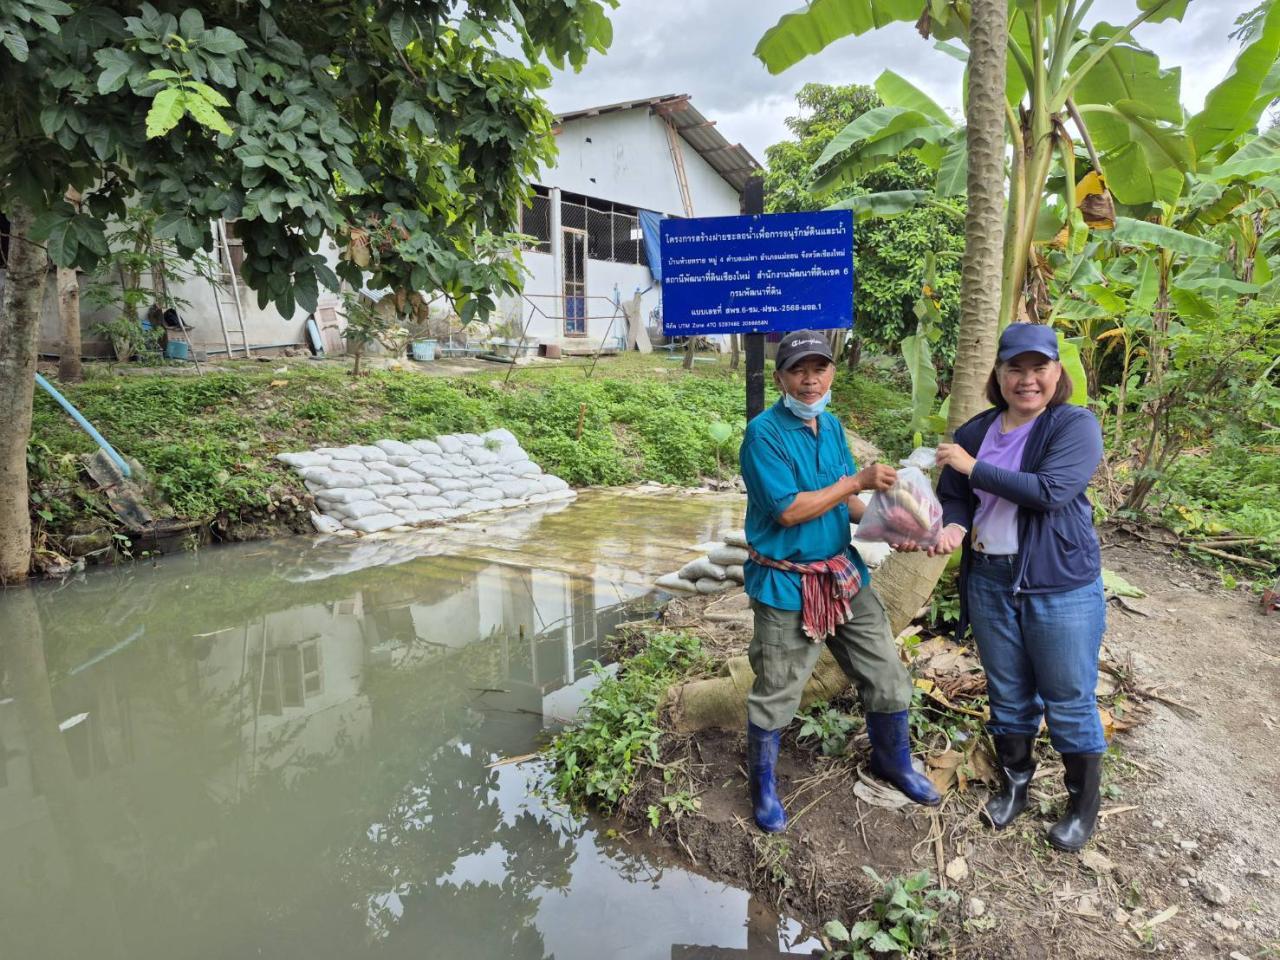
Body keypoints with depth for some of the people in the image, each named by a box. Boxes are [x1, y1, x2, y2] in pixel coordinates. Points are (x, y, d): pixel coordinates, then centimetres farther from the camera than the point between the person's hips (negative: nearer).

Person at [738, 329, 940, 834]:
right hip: (786, 582, -6)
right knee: (775, 696, 8)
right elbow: (789, 510, -22)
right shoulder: (764, 432, -17)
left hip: (844, 573, 7)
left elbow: (843, 500, 13)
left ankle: (892, 762, 42)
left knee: (888, 677, 15)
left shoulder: (831, 425, 6)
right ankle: (763, 786, 32)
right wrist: (858, 480, -18)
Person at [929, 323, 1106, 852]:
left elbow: (1049, 490, -26)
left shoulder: (1075, 425, -12)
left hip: (1061, 586, -4)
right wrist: (953, 526, -15)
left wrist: (973, 468, -20)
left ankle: (1084, 806, 31)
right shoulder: (976, 430, 3)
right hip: (990, 582, 4)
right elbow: (953, 496, 7)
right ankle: (1013, 786, 39)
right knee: (1008, 696, 18)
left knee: (1069, 702, 9)